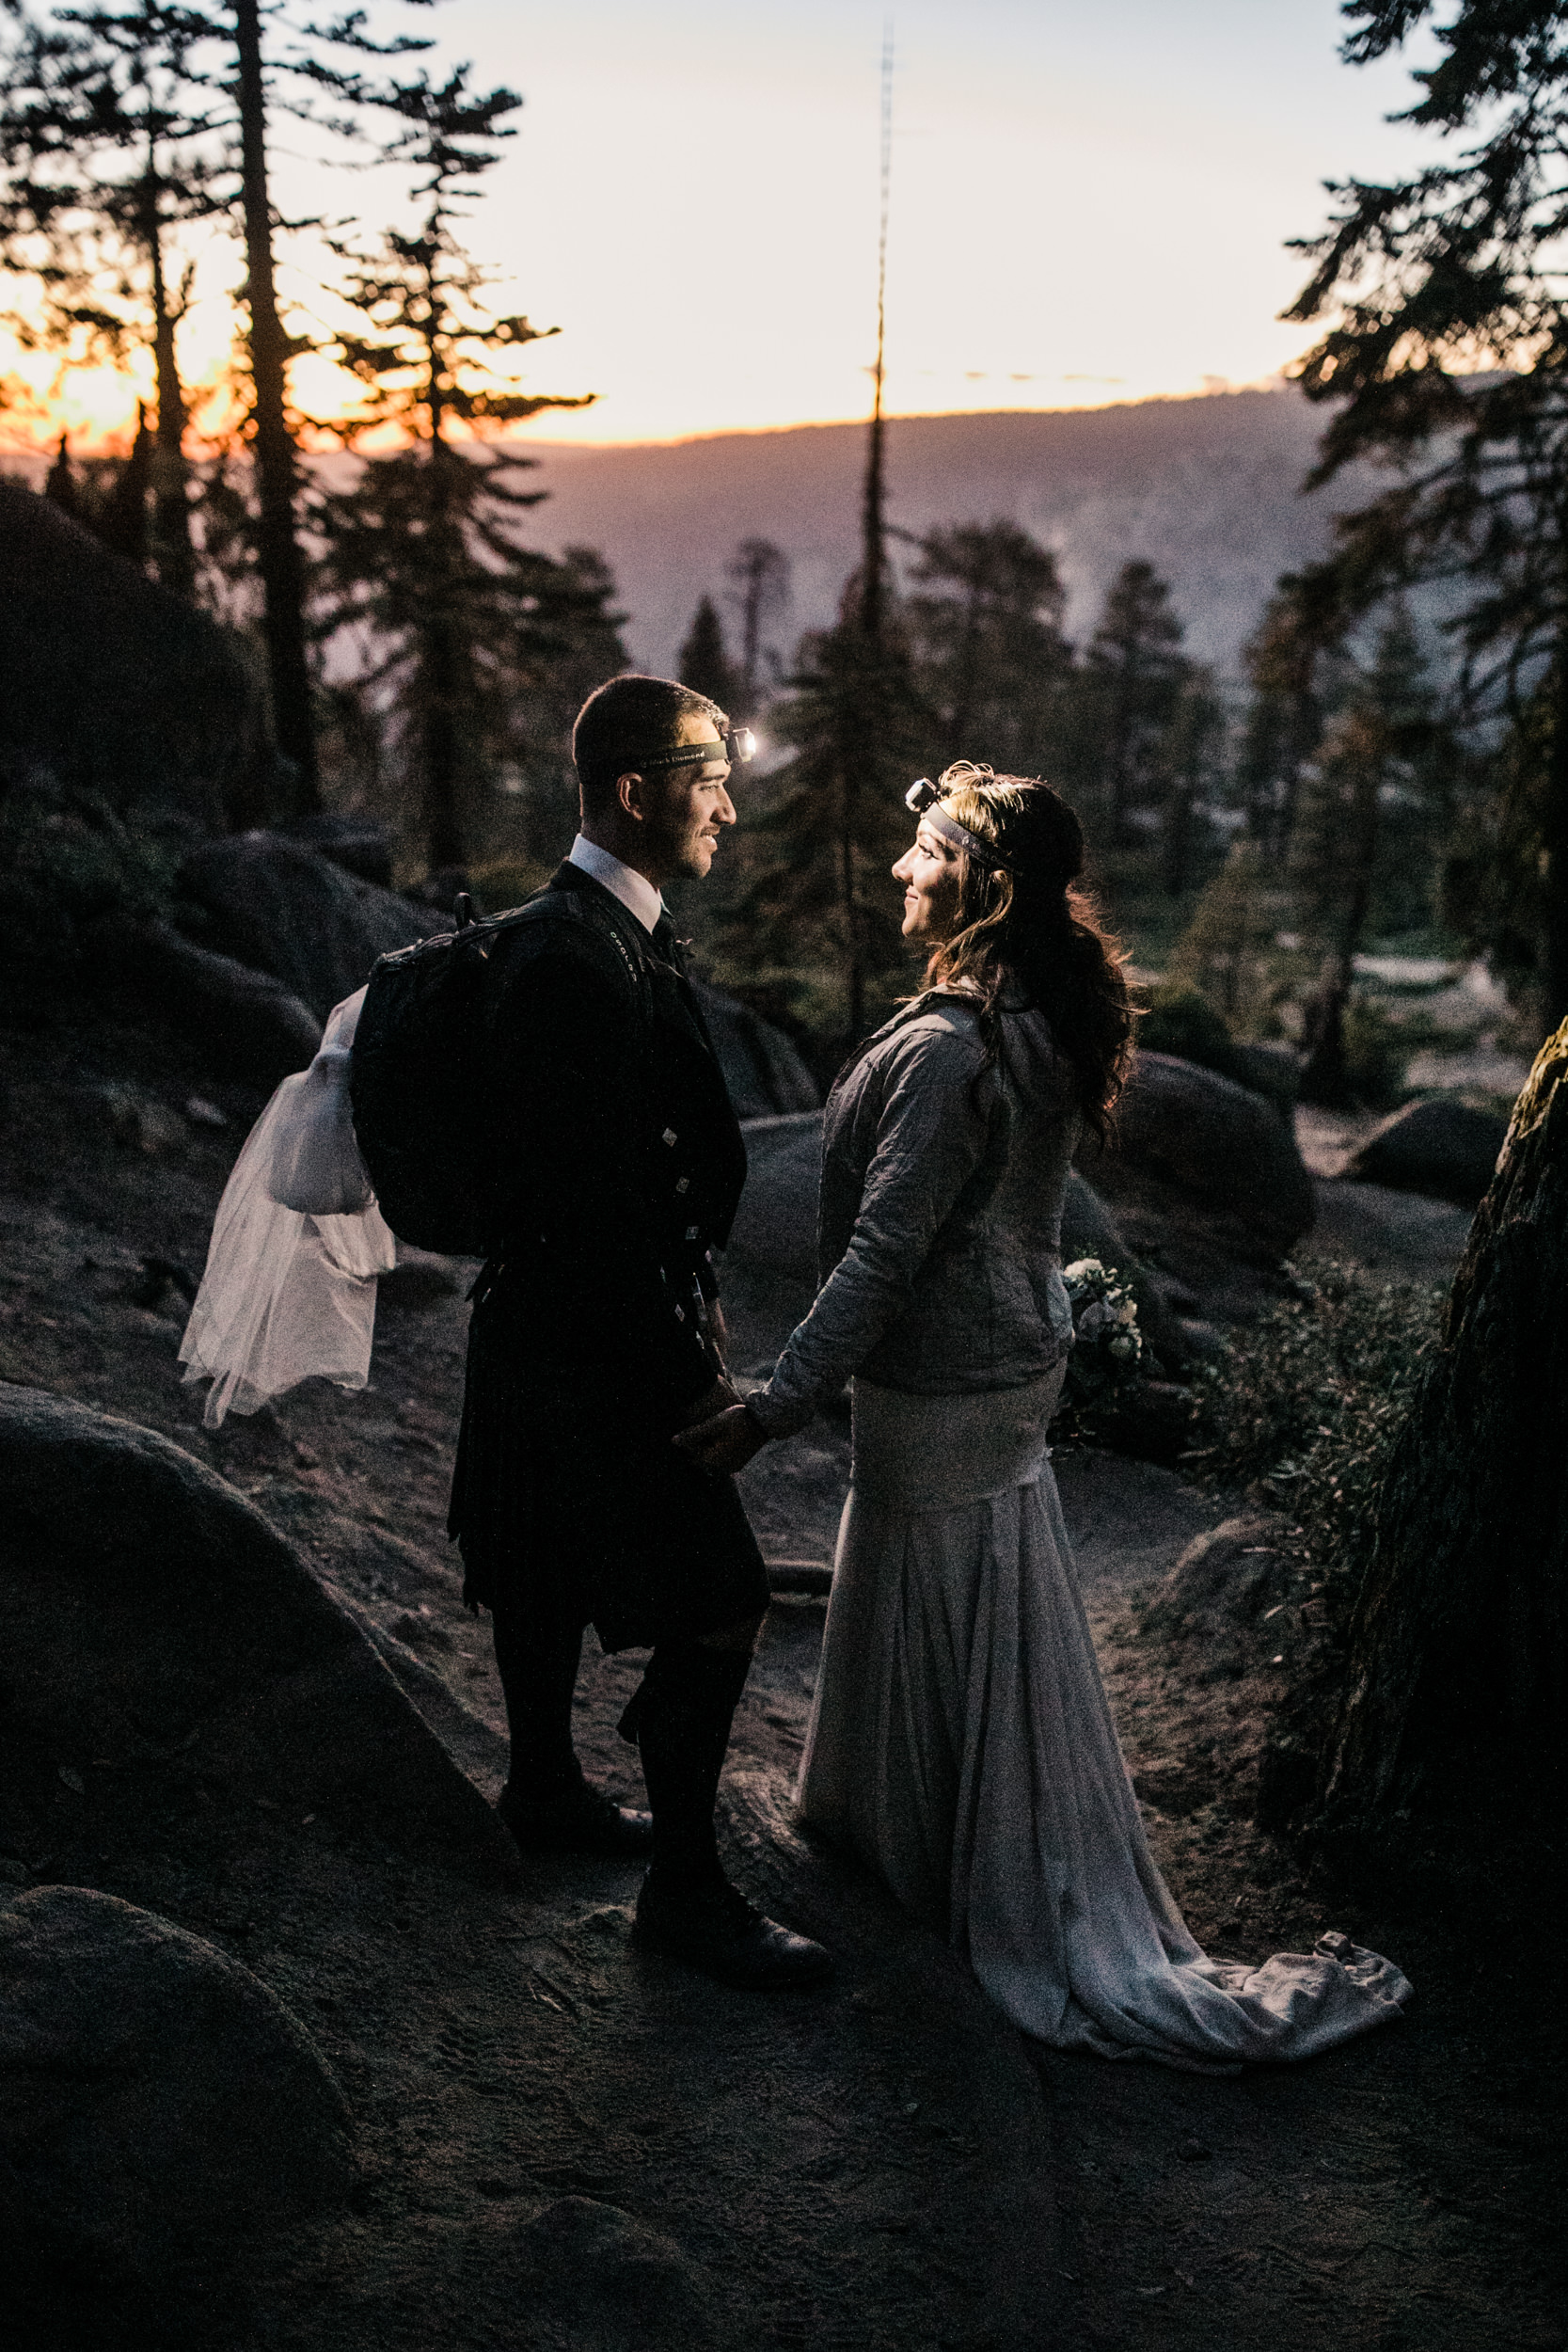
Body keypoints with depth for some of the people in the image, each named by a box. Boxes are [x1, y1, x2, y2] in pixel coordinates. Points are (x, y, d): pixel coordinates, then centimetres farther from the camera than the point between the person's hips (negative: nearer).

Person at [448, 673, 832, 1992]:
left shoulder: (599, 931, 7)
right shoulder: (579, 961, -26)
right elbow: (598, 1203, -27)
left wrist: (690, 1317, 17)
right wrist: (687, 1375, -20)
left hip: (549, 1328, 10)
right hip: (593, 1354, -10)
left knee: (548, 1576, 24)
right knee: (717, 1607, -1)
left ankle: (545, 1787, 44)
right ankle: (685, 1888, 14)